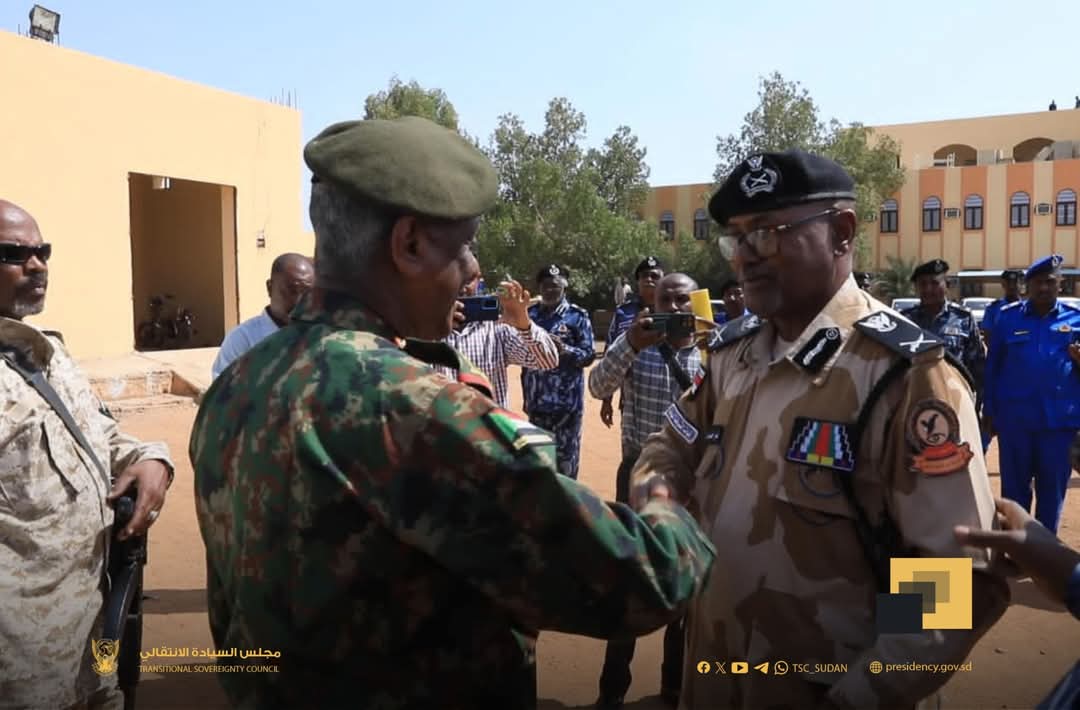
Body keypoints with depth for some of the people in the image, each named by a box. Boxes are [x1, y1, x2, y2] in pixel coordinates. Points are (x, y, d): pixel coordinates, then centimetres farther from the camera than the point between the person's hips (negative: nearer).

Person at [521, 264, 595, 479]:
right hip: (536, 398, 4)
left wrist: (564, 349, -20)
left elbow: (589, 355, -7)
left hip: (567, 399, -4)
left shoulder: (577, 316, -3)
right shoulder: (530, 314, 8)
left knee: (565, 453, 1)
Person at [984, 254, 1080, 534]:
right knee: (1014, 486, 11)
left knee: (1052, 488, 11)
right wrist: (990, 411, 4)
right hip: (1014, 419, -1)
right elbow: (993, 367, 4)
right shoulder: (1008, 317, 2)